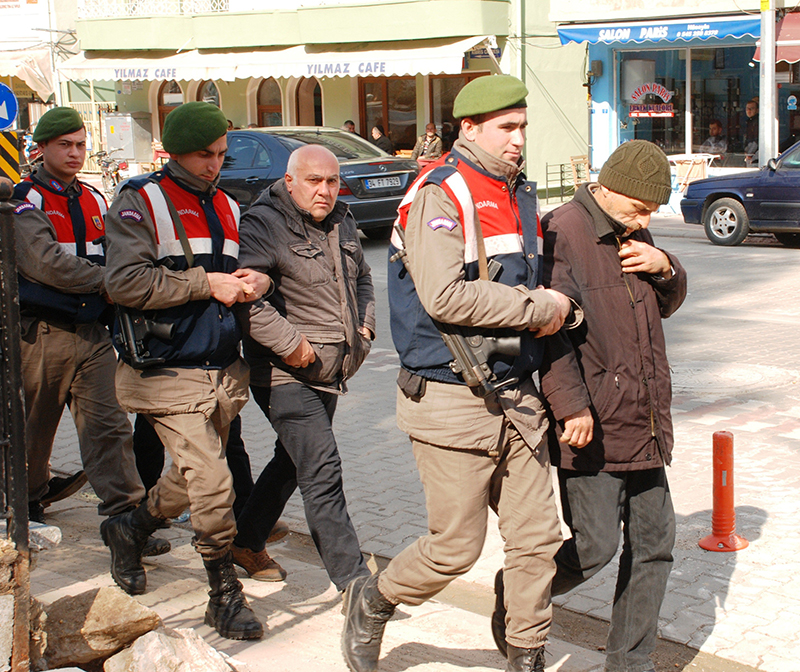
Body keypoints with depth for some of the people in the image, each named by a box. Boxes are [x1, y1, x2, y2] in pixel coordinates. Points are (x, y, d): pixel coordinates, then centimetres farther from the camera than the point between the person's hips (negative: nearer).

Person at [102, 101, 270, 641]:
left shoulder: (227, 207, 16)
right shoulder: (140, 202, -5)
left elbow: (254, 266, 24)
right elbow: (126, 283, -17)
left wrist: (257, 281, -1)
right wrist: (207, 283, -15)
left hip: (225, 371, 7)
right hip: (170, 374, -7)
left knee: (194, 479, 17)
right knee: (213, 484, -12)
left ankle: (130, 529, 44)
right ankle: (225, 594, 4)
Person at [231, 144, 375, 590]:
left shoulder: (343, 222, 14)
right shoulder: (263, 225, -13)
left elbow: (363, 279, 29)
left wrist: (365, 326, 13)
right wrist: (290, 343, -22)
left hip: (330, 371, 9)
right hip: (286, 374, -9)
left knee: (293, 461, 20)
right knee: (322, 471, -13)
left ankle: (247, 541, 39)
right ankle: (353, 579, -9)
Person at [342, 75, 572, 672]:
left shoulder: (519, 194, 14)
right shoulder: (442, 193, -13)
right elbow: (445, 297, -26)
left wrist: (555, 309, 3)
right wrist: (538, 307, -16)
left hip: (516, 396, 8)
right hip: (453, 401, -8)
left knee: (537, 536, 10)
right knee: (456, 548, 2)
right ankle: (371, 602, 29)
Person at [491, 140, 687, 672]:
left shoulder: (633, 236, 14)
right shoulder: (563, 233, -14)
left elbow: (667, 305, 25)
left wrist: (665, 268, 3)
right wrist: (572, 407, -23)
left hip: (643, 425, 9)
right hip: (592, 428, -8)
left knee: (654, 543, 10)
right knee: (595, 547, -6)